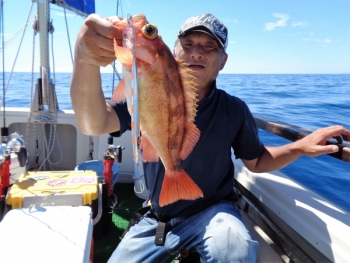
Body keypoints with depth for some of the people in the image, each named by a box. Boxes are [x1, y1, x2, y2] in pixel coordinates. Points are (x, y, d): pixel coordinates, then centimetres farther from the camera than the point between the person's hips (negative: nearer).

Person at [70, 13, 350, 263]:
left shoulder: (234, 110, -8)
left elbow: (256, 160, 5)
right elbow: (94, 124, -30)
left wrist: (300, 146, -15)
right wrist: (86, 60, -51)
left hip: (212, 211, -1)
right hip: (158, 218, 2)